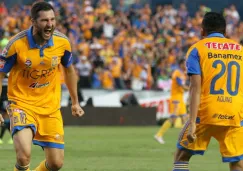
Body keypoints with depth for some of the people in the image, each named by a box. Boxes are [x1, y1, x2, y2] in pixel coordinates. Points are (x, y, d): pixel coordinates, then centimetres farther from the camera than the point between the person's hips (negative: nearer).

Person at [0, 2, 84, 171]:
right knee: (24, 155, -26)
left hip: (51, 107, 4)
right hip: (22, 104, -4)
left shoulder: (62, 42, -7)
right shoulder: (17, 44, -18)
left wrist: (75, 102, 21)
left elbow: (69, 70, 13)